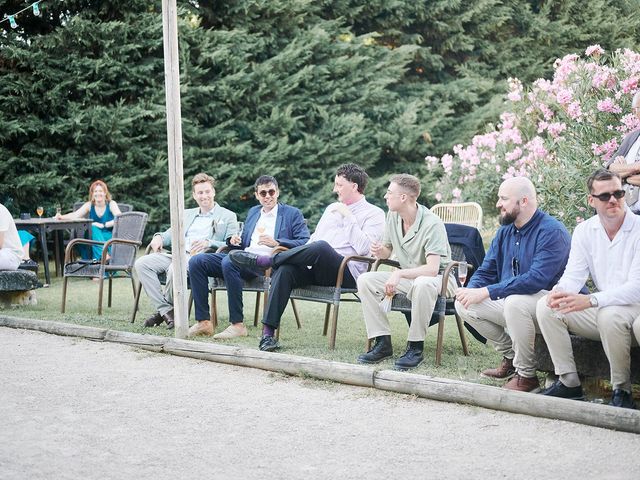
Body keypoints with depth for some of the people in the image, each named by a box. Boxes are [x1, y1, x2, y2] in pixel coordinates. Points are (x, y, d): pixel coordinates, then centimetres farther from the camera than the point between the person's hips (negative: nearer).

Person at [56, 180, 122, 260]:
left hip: (109, 237, -3)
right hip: (94, 237, 3)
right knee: (93, 228, -31)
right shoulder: (89, 205, 8)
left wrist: (103, 225, -23)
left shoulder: (111, 204, -2)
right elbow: (75, 215, -4)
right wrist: (61, 217, -23)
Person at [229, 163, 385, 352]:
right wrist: (299, 255, 9)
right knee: (284, 269, -25)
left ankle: (262, 261, -23)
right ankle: (268, 332, -31)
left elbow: (363, 248, -11)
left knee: (321, 247, -36)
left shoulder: (374, 214, 5)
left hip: (347, 273, -6)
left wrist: (348, 216, -9)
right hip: (316, 269, 6)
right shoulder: (332, 208, 28)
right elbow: (313, 238, 28)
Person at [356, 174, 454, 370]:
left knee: (422, 284, -42)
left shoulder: (432, 224, -24)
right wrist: (380, 252, -13)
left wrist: (399, 274, -36)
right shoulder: (393, 216, -1)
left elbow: (432, 269, -30)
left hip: (438, 278, -7)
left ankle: (416, 347, -27)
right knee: (365, 280, -11)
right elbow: (388, 250, 11)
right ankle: (383, 343, -13)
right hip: (407, 277, 7)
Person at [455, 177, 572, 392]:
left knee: (515, 302, -38)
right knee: (464, 305, -4)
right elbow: (486, 272, 12)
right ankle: (511, 357, 9)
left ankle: (526, 375, -22)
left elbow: (536, 279, -30)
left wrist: (487, 292, -30)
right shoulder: (505, 232, 9)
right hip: (510, 300, 9)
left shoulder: (552, 232, -19)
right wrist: (471, 290, -13)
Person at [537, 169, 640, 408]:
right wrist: (560, 291, -26)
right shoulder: (584, 231, 5)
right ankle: (569, 382, -9)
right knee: (546, 306, -11)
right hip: (603, 312, 6)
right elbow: (574, 275, 1)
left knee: (610, 315, -38)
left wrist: (591, 300, -36)